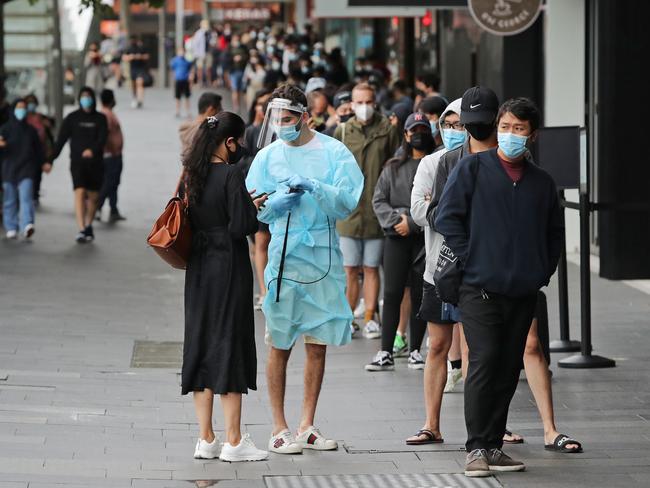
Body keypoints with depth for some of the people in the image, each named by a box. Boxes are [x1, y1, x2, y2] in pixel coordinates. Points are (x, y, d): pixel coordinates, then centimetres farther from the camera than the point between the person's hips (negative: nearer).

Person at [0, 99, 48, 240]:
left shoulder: (31, 130, 12)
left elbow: (38, 149, 19)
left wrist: (43, 163, 10)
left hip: (26, 170, 0)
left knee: (26, 197, -15)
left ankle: (27, 225, -27)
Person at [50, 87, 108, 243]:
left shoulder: (100, 119, 6)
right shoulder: (72, 118, 4)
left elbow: (103, 138, -7)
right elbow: (61, 139, 0)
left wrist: (92, 149, -27)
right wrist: (52, 158, -10)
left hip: (96, 162, 2)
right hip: (78, 161, -2)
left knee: (93, 196, 7)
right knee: (80, 192, -17)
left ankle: (88, 226, 27)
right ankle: (81, 230, -23)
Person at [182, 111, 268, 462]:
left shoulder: (193, 174, 6)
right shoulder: (230, 175, -15)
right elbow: (241, 226, -19)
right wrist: (253, 207, 1)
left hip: (199, 269, 7)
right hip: (229, 268, -7)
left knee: (200, 345, 9)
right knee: (230, 344, -1)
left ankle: (206, 439, 12)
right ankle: (233, 441, 2)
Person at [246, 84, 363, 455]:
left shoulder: (334, 152, 0)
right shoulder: (268, 157, 4)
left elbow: (347, 202, -8)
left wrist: (313, 187, -21)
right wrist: (277, 202, -15)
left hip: (324, 257, 1)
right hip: (283, 257, 0)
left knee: (318, 345, 7)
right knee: (280, 346, 0)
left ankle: (307, 425, 15)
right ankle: (279, 428, 7)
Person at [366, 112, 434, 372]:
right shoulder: (393, 168, 12)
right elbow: (379, 199, 8)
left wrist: (413, 223, -12)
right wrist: (396, 219, -8)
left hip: (425, 236, -2)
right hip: (396, 237, 2)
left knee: (420, 296, 3)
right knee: (392, 294, -2)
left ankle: (415, 351, 11)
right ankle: (386, 353, -2)